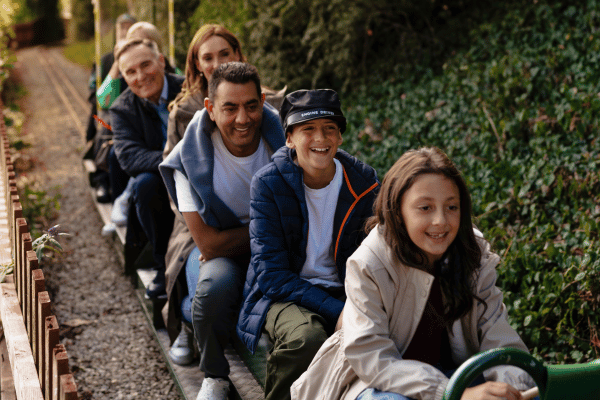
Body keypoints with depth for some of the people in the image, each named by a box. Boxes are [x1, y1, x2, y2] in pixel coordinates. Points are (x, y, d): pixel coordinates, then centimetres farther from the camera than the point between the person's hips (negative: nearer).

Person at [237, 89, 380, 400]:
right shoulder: (268, 184, -10)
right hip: (283, 293, -2)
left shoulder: (364, 182, -2)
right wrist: (337, 311, -25)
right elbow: (272, 273, -14)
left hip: (343, 291, 3)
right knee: (306, 338, -36)